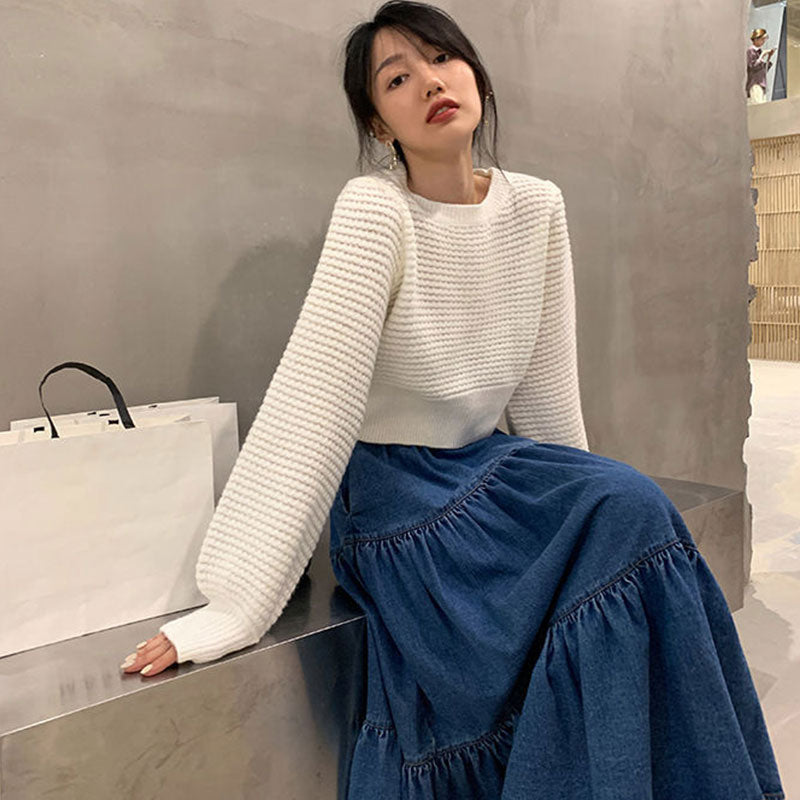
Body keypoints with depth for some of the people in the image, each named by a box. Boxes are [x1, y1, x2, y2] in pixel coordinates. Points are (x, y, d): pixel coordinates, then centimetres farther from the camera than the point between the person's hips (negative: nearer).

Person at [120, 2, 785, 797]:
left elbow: (547, 386, 5)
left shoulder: (537, 207, -1)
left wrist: (583, 498, 8)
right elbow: (309, 403, -24)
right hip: (396, 487, -5)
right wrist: (233, 607, -26)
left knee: (631, 512, -19)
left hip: (493, 466, 5)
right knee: (627, 517, -22)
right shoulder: (373, 210, -17)